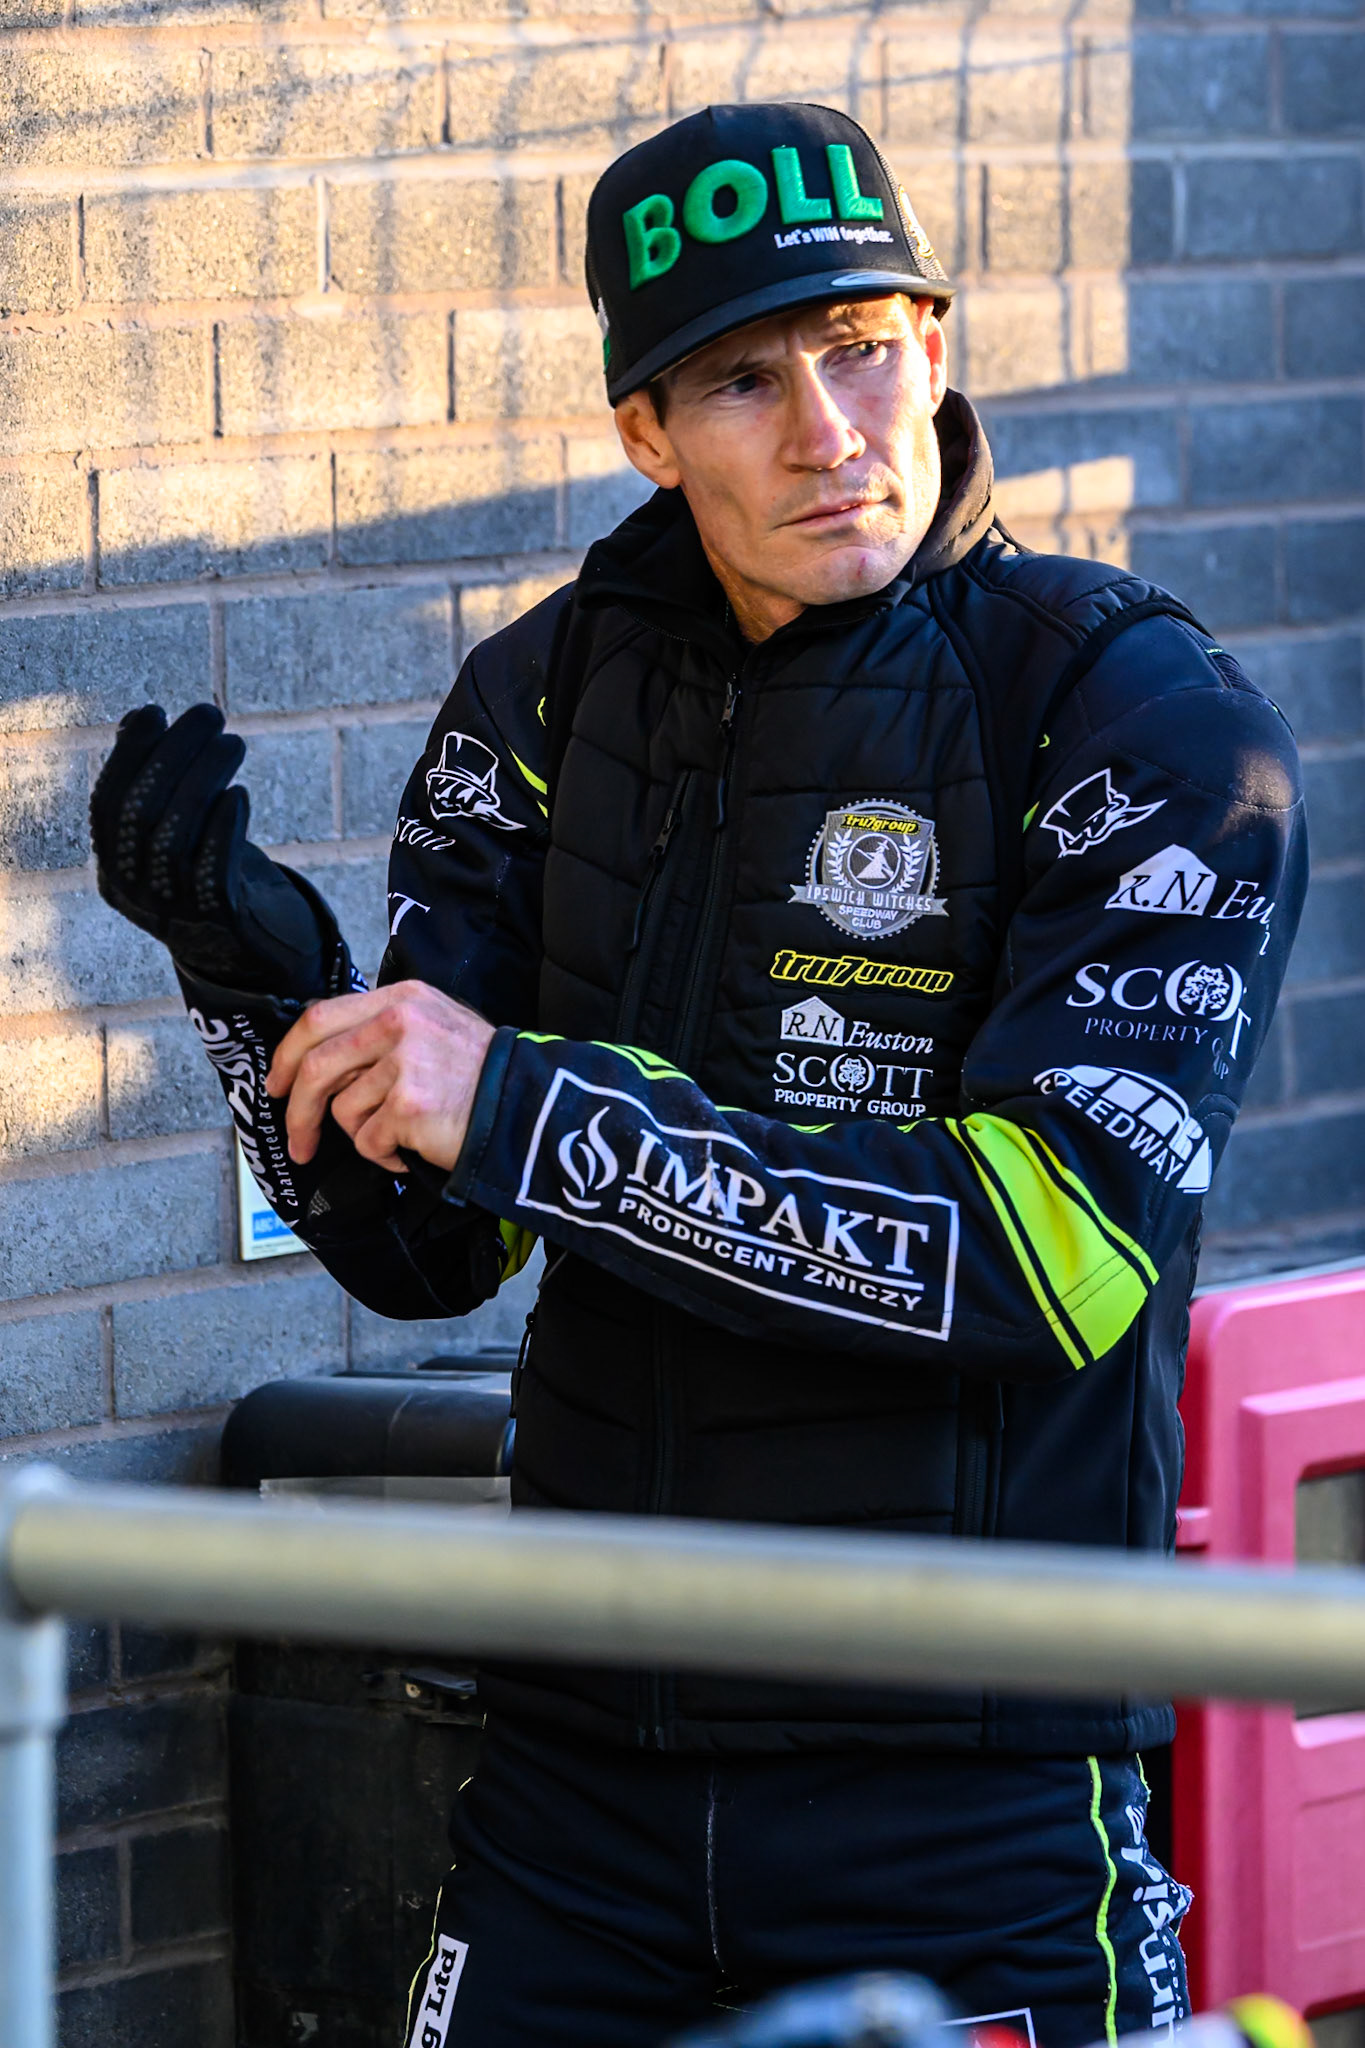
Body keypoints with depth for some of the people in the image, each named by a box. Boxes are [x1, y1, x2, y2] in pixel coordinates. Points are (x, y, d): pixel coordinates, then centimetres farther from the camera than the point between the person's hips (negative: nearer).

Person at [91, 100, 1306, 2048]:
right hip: (583, 1766, 4)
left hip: (968, 1798, -4)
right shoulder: (550, 696, 4)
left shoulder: (1149, 716, -9)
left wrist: (533, 1115, -24)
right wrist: (256, 966, -13)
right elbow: (429, 1252, 6)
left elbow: (1063, 1249, -20)